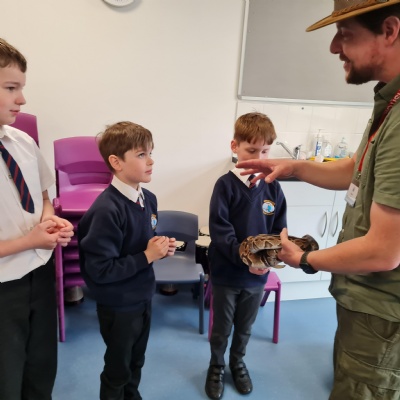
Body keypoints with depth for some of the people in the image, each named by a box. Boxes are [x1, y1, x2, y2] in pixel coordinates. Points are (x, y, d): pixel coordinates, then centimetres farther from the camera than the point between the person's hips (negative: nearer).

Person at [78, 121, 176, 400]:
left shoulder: (148, 199, -4)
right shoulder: (106, 210, -28)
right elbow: (98, 270, -27)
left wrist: (162, 248, -9)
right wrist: (147, 257, -25)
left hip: (143, 297, 7)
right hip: (118, 305, -7)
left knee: (136, 362, 27)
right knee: (118, 369, 19)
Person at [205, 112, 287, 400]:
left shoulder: (273, 187, -5)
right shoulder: (225, 185, -15)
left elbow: (280, 230, -2)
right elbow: (220, 232, -21)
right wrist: (244, 256, -33)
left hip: (258, 274, 3)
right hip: (226, 273, -3)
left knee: (245, 327, 24)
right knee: (222, 328, 18)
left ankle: (237, 362, 51)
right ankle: (216, 366, 45)